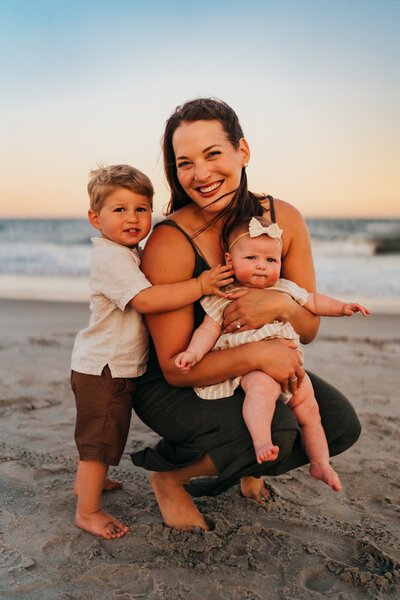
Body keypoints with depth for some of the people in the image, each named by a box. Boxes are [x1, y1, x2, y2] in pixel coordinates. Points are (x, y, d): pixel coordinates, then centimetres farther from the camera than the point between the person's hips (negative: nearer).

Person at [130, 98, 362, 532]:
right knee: (274, 436, -29)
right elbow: (176, 368, -24)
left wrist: (281, 305, -29)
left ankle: (242, 467, 21)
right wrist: (257, 353, -38)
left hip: (252, 373, 6)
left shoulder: (284, 220, -12)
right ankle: (167, 473, 2)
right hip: (167, 385, -5)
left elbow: (309, 329, -5)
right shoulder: (168, 244, -27)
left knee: (340, 425, -7)